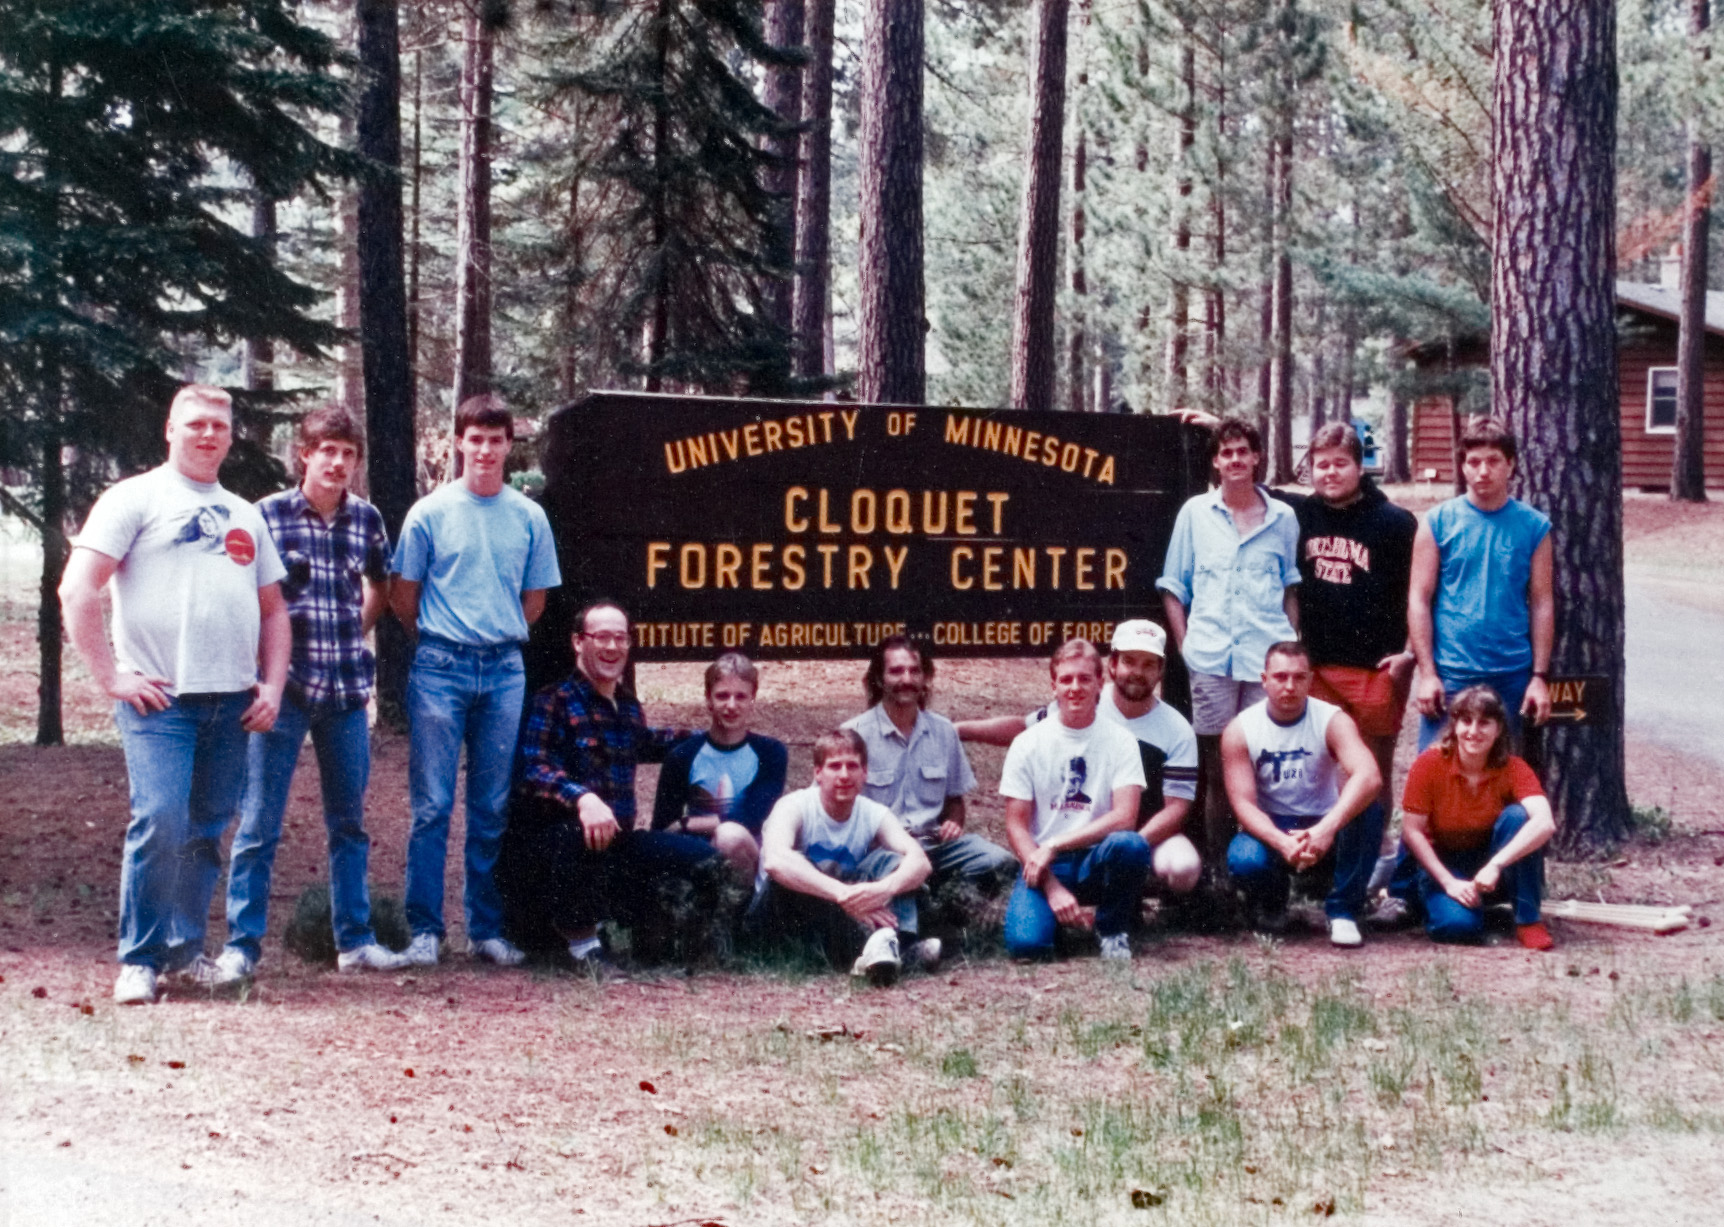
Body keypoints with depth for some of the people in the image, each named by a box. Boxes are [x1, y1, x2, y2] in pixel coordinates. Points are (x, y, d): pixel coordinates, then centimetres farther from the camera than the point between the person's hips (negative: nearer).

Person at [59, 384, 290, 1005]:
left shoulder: (246, 515, 20)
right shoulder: (136, 499, 2)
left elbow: (272, 609, 25)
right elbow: (77, 591, -6)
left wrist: (273, 684, 11)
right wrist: (111, 676, -11)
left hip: (232, 700, 5)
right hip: (159, 698, -5)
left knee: (207, 830, 7)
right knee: (160, 820, -15)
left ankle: (185, 948, 20)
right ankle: (139, 959, -5)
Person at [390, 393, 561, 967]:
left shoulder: (528, 517, 7)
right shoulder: (430, 512, 0)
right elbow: (402, 596, 7)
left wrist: (499, 638, 11)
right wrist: (438, 640, 10)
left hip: (505, 670, 3)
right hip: (440, 668, -2)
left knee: (494, 808, 7)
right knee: (432, 806, -2)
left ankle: (488, 928, 13)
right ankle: (425, 930, 2)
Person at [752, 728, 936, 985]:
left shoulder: (874, 814, -5)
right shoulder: (795, 807, -18)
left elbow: (920, 861, -21)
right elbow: (774, 860, -41)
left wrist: (885, 887, -44)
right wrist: (843, 894, -51)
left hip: (840, 920, 4)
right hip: (780, 916, -4)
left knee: (891, 860, -14)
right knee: (790, 873, -35)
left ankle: (894, 942, -41)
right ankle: (869, 948, -48)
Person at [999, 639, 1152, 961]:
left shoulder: (1119, 741, 0)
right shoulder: (1028, 743, 0)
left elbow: (1124, 817, -12)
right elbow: (1016, 825, -2)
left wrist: (1054, 846, -18)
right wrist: (1052, 888, -14)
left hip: (1095, 861, 0)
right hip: (1043, 865, 0)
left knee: (1130, 845, -35)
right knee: (1025, 943, -28)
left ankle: (1113, 930, -5)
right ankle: (1059, 910, 11)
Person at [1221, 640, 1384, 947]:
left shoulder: (1332, 721, -13)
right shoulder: (1239, 731, -9)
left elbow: (1370, 777, -31)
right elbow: (1244, 804, -16)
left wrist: (1326, 829, -46)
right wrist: (1283, 843, -37)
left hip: (1323, 830, 0)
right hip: (1270, 831, 0)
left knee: (1368, 808, -30)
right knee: (1244, 861, -35)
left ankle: (1342, 912, -15)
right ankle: (1270, 902, 5)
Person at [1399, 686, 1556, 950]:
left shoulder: (1513, 769, -16)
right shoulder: (1429, 764, -16)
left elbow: (1545, 823, -33)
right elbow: (1412, 831, -13)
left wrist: (1495, 865, -43)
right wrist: (1449, 882, -20)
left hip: (1494, 866, 1)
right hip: (1444, 865, -1)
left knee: (1516, 815, -28)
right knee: (1458, 925, -32)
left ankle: (1528, 920, -18)